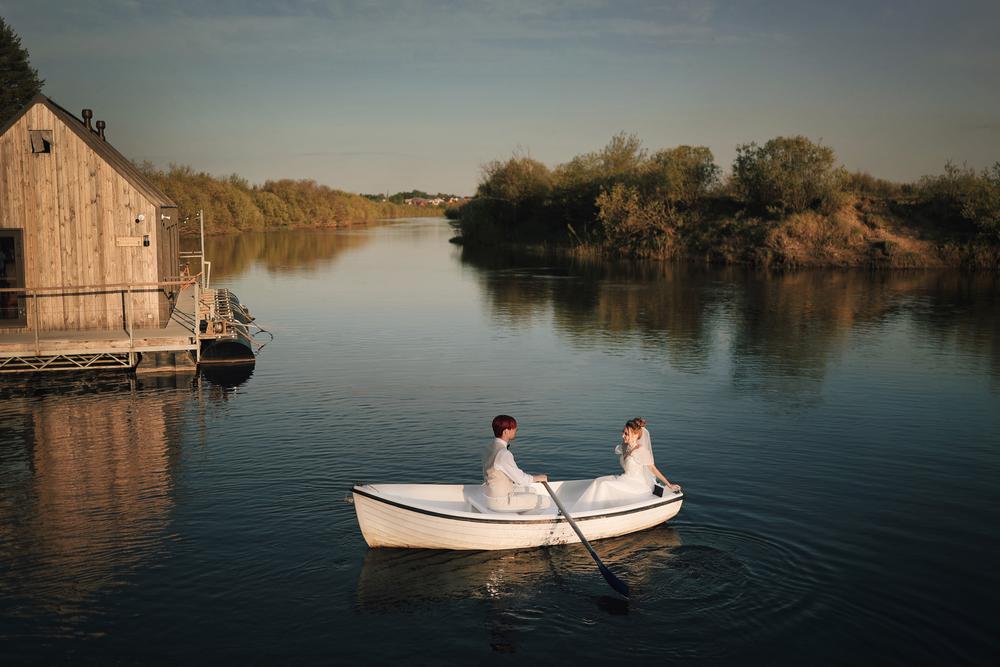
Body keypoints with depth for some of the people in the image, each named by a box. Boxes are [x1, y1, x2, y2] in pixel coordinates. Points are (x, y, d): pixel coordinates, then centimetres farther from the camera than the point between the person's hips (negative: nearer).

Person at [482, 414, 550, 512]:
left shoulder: (490, 448, 4)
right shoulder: (503, 454, -25)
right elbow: (520, 480, -19)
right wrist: (538, 478, -2)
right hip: (500, 502, -9)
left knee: (531, 491, 28)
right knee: (546, 501, -6)